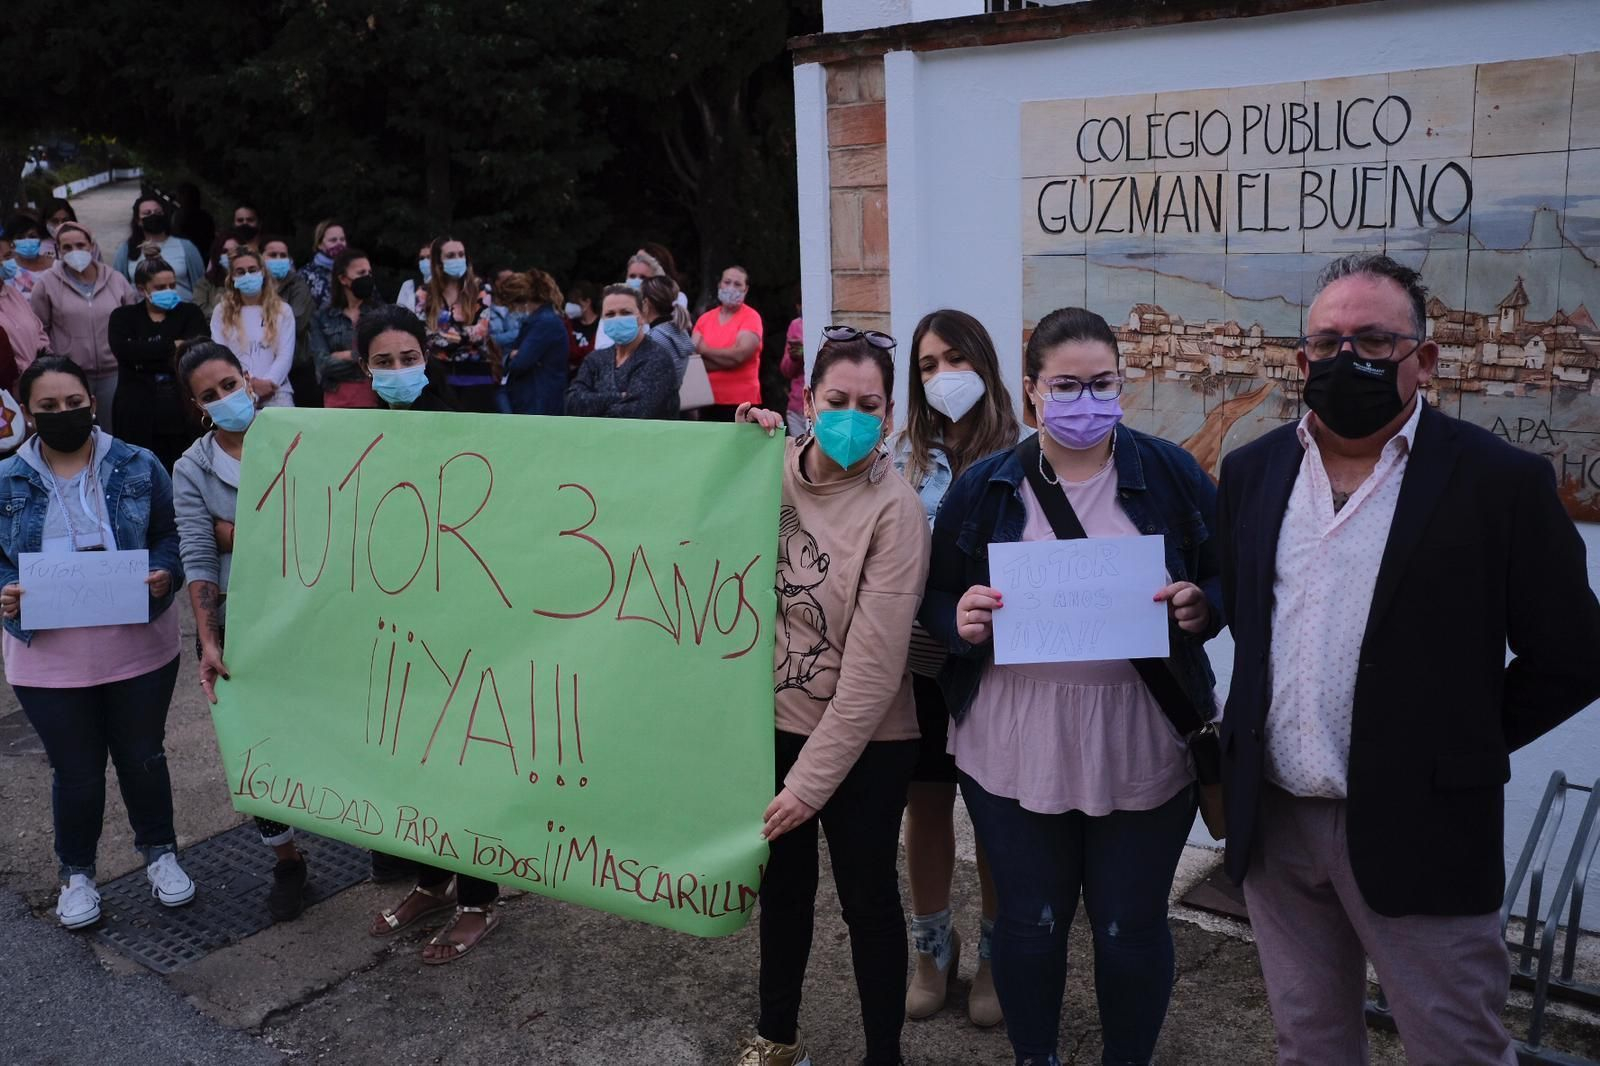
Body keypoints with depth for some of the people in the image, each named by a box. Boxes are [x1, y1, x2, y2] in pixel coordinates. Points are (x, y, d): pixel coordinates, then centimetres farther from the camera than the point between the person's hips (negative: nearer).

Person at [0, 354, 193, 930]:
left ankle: (159, 850, 38)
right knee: (76, 772, 12)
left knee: (143, 757, 15)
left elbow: (172, 534, 1)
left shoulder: (138, 466, -3)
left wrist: (165, 574, -19)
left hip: (139, 646, 0)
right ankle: (77, 871, 35)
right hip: (50, 659, 0)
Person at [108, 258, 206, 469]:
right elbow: (122, 349, -7)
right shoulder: (123, 316, 13)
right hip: (138, 416, 0)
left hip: (183, 412, 0)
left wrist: (145, 360, -8)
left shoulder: (190, 313, 13)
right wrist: (172, 347, -9)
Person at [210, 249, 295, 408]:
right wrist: (249, 383, -12)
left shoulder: (282, 311, 12)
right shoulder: (222, 311, 13)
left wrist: (269, 382, -15)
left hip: (275, 390, 0)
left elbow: (285, 355, 3)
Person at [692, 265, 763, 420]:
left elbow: (739, 355, -17)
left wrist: (704, 350, -4)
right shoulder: (704, 318, 10)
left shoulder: (751, 317, -3)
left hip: (741, 403, -4)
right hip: (708, 402, 4)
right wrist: (727, 358, -12)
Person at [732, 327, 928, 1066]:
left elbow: (873, 667, -20)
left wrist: (813, 780, -18)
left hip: (862, 747, -5)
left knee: (866, 900, 11)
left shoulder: (894, 511, -20)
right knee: (781, 882, 22)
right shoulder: (771, 471, -4)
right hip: (773, 725, 5)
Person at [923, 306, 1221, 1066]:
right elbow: (933, 600, 5)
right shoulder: (983, 487, 0)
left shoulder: (1173, 475, -2)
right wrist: (960, 621, -17)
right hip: (1014, 753, 1)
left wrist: (1204, 606, -18)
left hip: (1143, 751, 0)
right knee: (1027, 920, 15)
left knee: (1131, 927, 13)